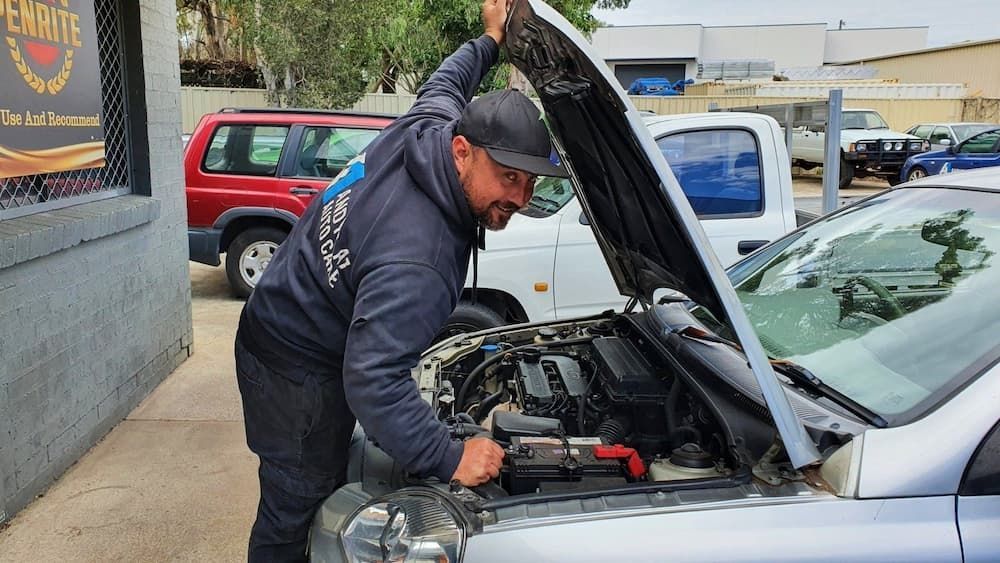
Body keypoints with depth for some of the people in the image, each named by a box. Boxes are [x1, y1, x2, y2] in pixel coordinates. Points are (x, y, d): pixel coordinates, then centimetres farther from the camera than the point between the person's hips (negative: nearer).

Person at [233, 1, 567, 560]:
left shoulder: (430, 124, -12)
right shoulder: (417, 264, -40)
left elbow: (444, 82, 13)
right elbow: (374, 382, -42)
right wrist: (451, 460, -34)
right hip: (294, 372, -10)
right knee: (293, 516, 8)